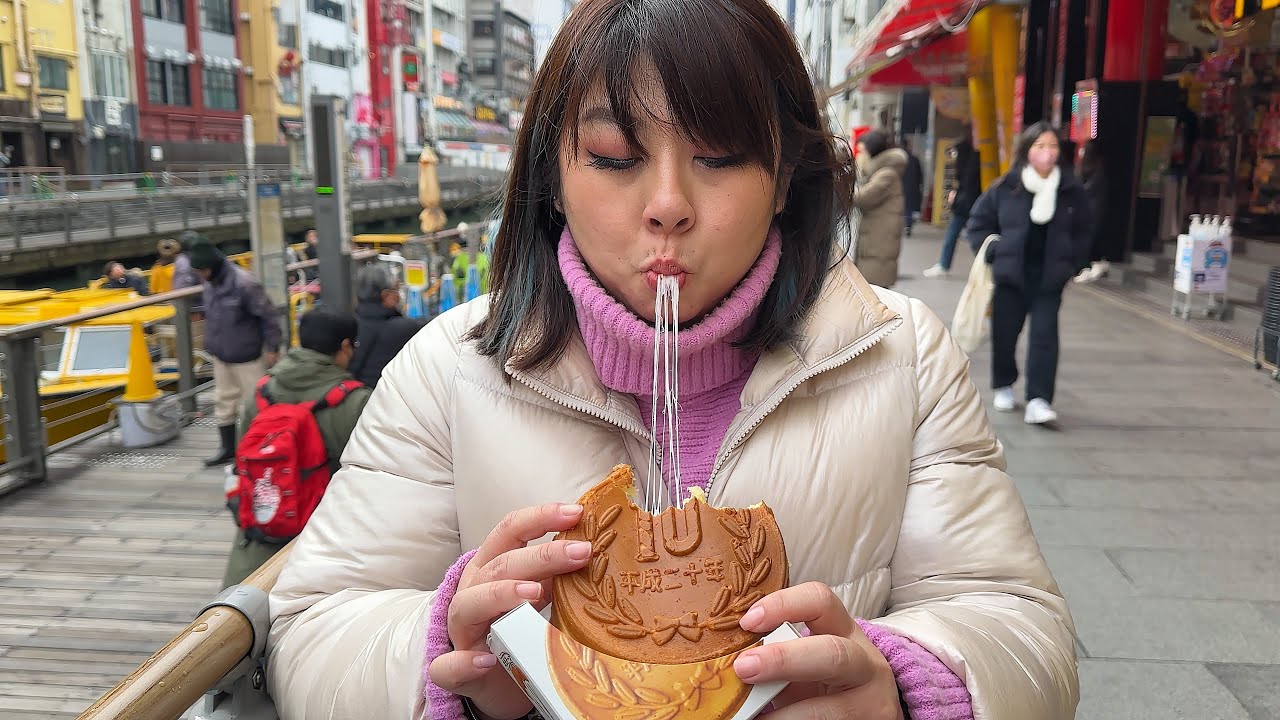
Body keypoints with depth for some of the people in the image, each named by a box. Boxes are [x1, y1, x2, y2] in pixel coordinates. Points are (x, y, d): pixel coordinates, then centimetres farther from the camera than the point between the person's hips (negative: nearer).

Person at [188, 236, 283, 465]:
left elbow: (269, 315, -19)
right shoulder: (209, 283, -1)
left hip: (246, 356, -8)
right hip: (220, 354, 8)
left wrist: (272, 348, -15)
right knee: (224, 401, 17)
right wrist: (210, 342, 16)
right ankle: (227, 447, 31)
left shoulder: (243, 283, -24)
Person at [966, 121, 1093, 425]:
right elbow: (979, 223, 6)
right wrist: (994, 255, -2)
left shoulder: (1072, 190, 0)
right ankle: (1004, 387, 32)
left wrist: (1071, 263, 5)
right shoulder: (1005, 188, -6)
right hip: (1010, 275, 0)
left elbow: (1084, 230, 13)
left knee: (1044, 335, -8)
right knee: (1005, 334, 10)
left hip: (1049, 278, 0)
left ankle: (1038, 400, -8)